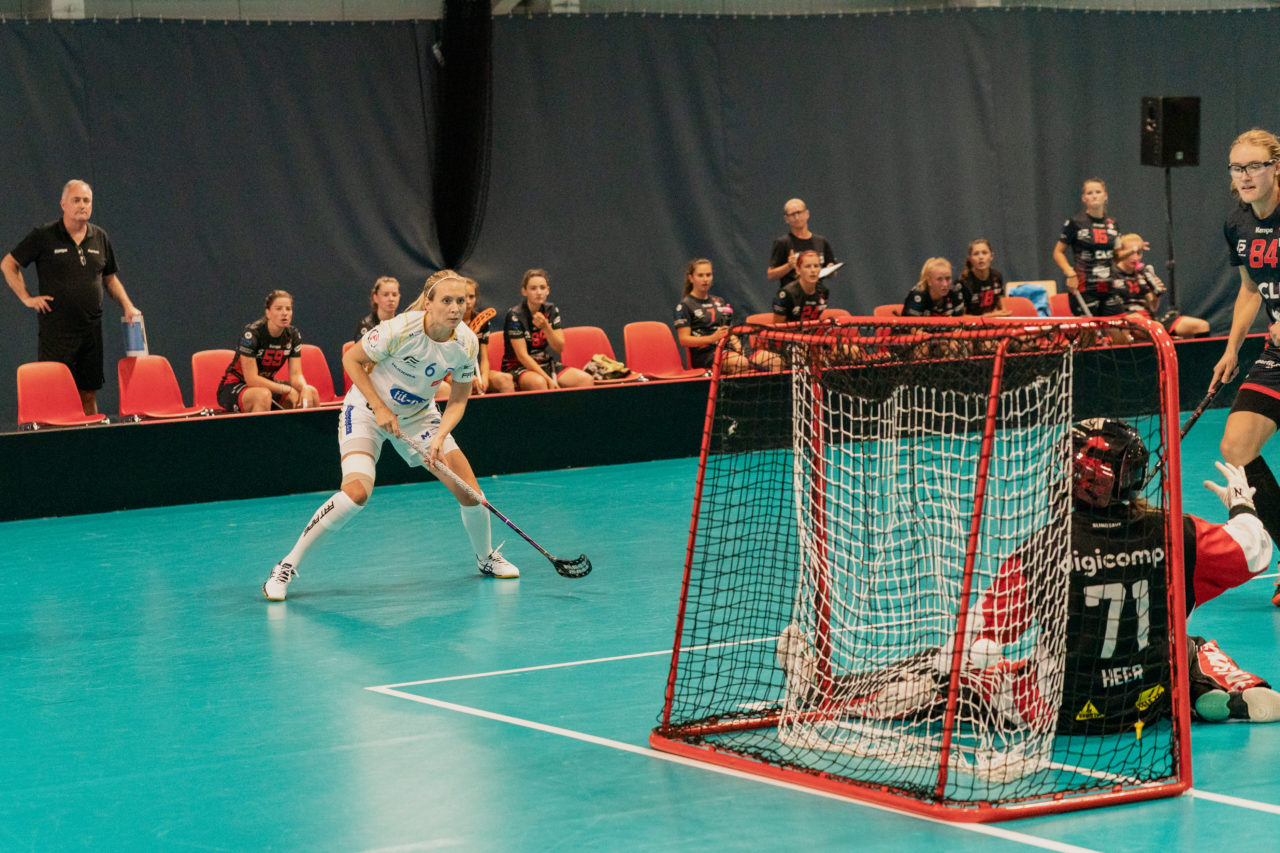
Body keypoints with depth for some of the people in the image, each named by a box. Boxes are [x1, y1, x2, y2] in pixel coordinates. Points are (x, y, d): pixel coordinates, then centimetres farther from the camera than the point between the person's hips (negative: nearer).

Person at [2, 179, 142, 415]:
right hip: (56, 331, -4)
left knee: (89, 394, 6)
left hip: (91, 330, 4)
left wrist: (128, 307, 9)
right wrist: (27, 298, -3)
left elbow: (110, 278, 23)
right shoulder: (44, 236, -2)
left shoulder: (100, 238, 11)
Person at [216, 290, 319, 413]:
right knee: (263, 395, -39)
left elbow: (296, 374, -5)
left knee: (311, 393, -13)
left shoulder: (293, 335, -4)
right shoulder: (251, 333, -23)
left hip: (266, 385, 6)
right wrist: (287, 390, -26)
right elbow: (251, 379, -25)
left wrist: (304, 388, -29)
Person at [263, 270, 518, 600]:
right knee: (357, 492, -27)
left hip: (419, 415, 5)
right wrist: (380, 408, -21)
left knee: (469, 492, -4)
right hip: (366, 409, -5)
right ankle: (287, 566, -14)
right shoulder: (399, 330, -29)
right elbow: (351, 359, -15)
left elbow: (457, 401, -3)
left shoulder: (467, 343, -15)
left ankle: (486, 558, 28)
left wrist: (439, 438, -20)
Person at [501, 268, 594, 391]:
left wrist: (546, 327, -18)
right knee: (538, 382, -40)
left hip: (546, 365, 6)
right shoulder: (515, 315, -12)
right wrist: (548, 380, -23)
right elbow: (522, 356, -16)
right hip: (518, 368, -6)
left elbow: (559, 347, 1)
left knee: (586, 380, -17)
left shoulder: (551, 311, 5)